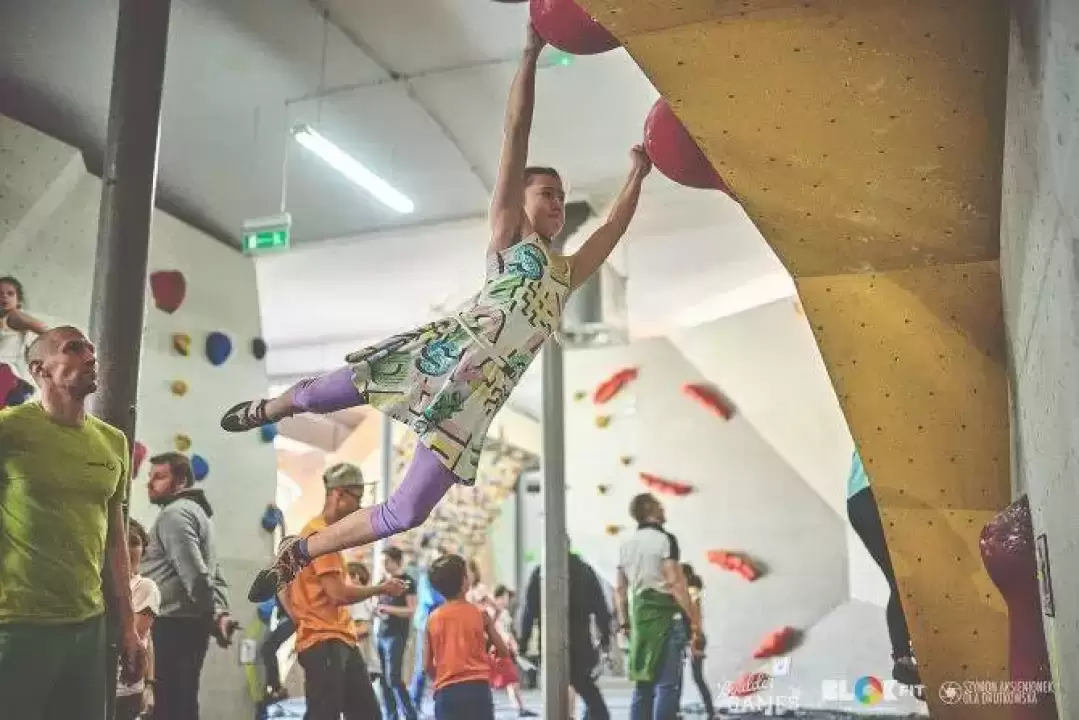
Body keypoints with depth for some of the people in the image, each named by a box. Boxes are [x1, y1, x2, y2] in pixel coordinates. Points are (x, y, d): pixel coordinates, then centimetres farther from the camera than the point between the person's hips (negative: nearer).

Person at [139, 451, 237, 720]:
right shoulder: (196, 511, 21)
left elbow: (194, 575, -20)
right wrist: (222, 613, 8)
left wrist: (213, 618, -17)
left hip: (174, 625, -10)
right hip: (188, 624, 10)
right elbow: (212, 574, 18)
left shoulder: (173, 514, -10)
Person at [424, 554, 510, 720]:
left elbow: (428, 665, 6)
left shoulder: (433, 619, 5)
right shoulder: (480, 614, 1)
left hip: (446, 692, 2)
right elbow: (504, 651, 7)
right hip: (478, 689, -1)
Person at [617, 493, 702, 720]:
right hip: (666, 614, -7)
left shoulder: (626, 544, 13)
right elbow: (675, 583, -17)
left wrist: (626, 622, 22)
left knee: (643, 683, 11)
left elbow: (620, 589, 15)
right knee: (667, 684, -6)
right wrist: (695, 622, -15)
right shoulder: (665, 539, -9)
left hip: (640, 614, 7)